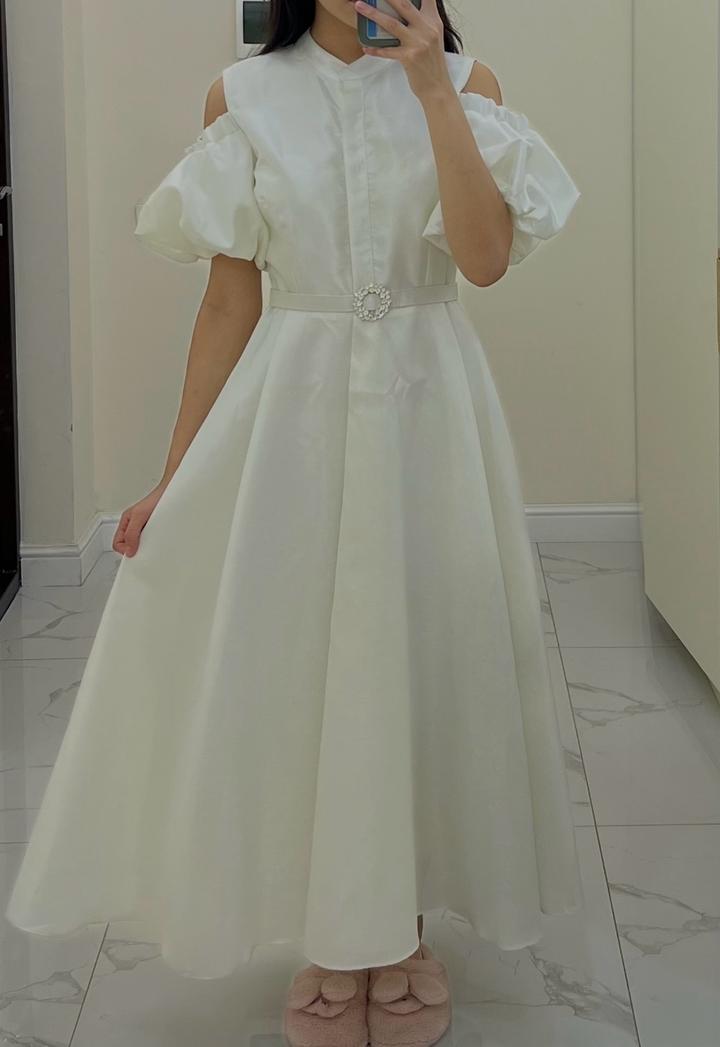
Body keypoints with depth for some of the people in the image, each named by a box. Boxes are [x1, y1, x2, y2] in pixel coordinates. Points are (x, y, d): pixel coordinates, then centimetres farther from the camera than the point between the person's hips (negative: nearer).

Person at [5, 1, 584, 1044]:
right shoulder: (241, 99, 2)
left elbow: (486, 254, -14)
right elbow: (230, 301, 2)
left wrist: (431, 86, -16)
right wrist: (176, 476, -1)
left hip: (427, 409, 0)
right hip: (291, 410, 0)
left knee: (421, 654, 6)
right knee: (293, 661, 5)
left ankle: (403, 932, 25)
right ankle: (331, 945, 23)